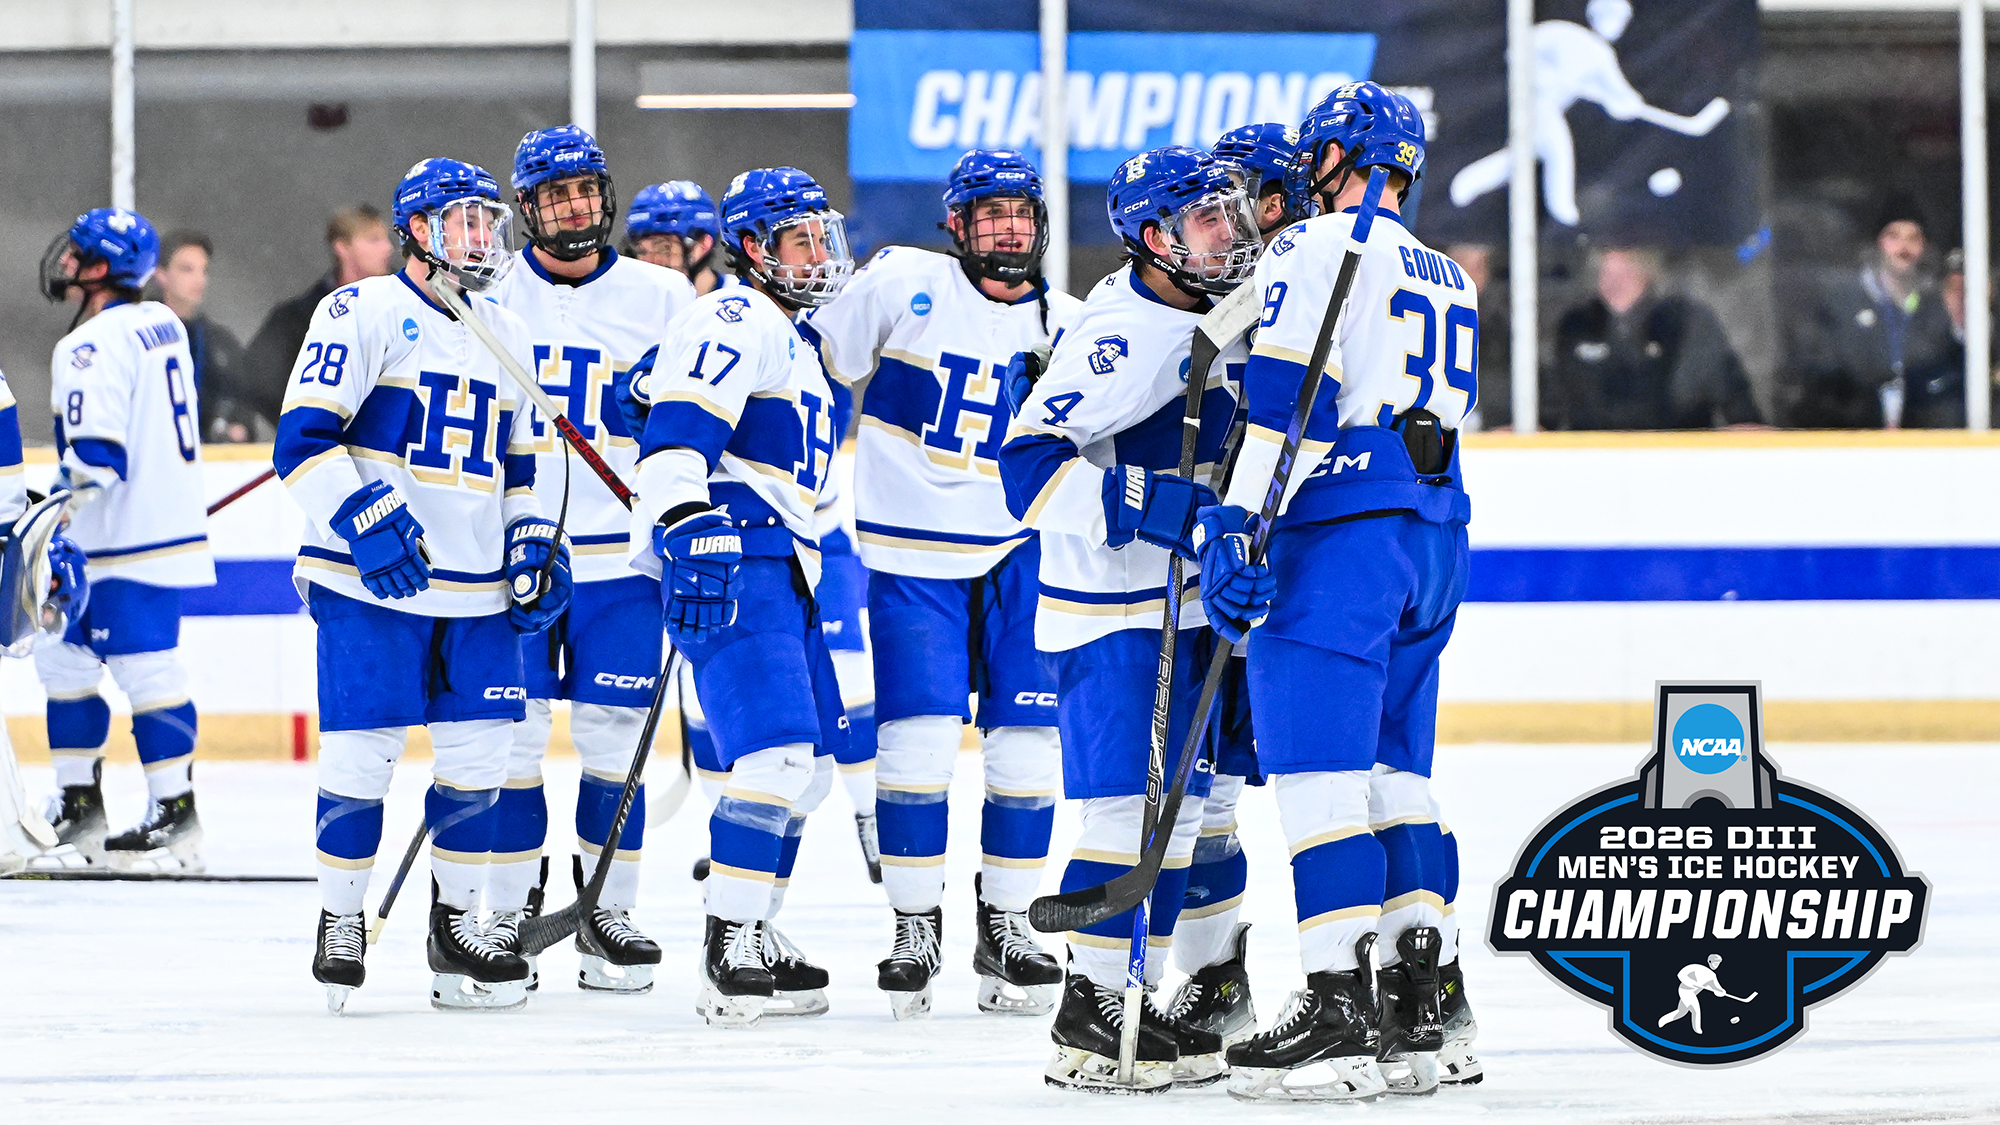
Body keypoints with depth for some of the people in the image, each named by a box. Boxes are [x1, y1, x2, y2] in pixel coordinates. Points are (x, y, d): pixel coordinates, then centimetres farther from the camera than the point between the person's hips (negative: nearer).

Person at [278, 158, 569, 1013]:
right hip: (370, 583, -6)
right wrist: (364, 519, -23)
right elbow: (301, 440, -11)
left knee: (479, 753, 4)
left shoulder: (508, 336, 17)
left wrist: (534, 544, 11)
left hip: (478, 589, 6)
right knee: (363, 752, -7)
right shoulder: (362, 314, -5)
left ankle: (456, 924, 18)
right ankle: (340, 924, 8)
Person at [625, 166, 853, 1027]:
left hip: (781, 572, 11)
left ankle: (752, 940, 19)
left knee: (805, 767, 12)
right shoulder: (735, 321, -7)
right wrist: (682, 518, -34)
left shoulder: (789, 339, 26)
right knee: (777, 755, -20)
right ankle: (727, 956, -21)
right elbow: (677, 424, -22)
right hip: (731, 561, -11)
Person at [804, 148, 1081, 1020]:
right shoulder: (903, 286, -6)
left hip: (1018, 555, 3)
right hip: (909, 553, -3)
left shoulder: (1067, 326, 3)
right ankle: (915, 926, 5)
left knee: (1029, 744, -2)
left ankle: (1005, 923, 12)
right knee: (918, 742, -10)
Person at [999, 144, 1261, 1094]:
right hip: (1107, 606, -9)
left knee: (1178, 805, 11)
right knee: (1125, 806, -13)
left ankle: (1137, 1001, 18)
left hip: (1191, 603, 9)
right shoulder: (1120, 331, -18)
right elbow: (1030, 459, -24)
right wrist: (1145, 506, -33)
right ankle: (1084, 1022, -8)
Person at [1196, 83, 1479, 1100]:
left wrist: (1238, 522, -19)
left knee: (1319, 763, -10)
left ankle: (1341, 1011, -17)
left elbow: (1283, 393, -15)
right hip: (1436, 538, 9)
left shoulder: (1316, 249, -3)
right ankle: (1421, 1008, 11)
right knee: (1394, 768, 13)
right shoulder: (1448, 282, 23)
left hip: (1341, 524, -9)